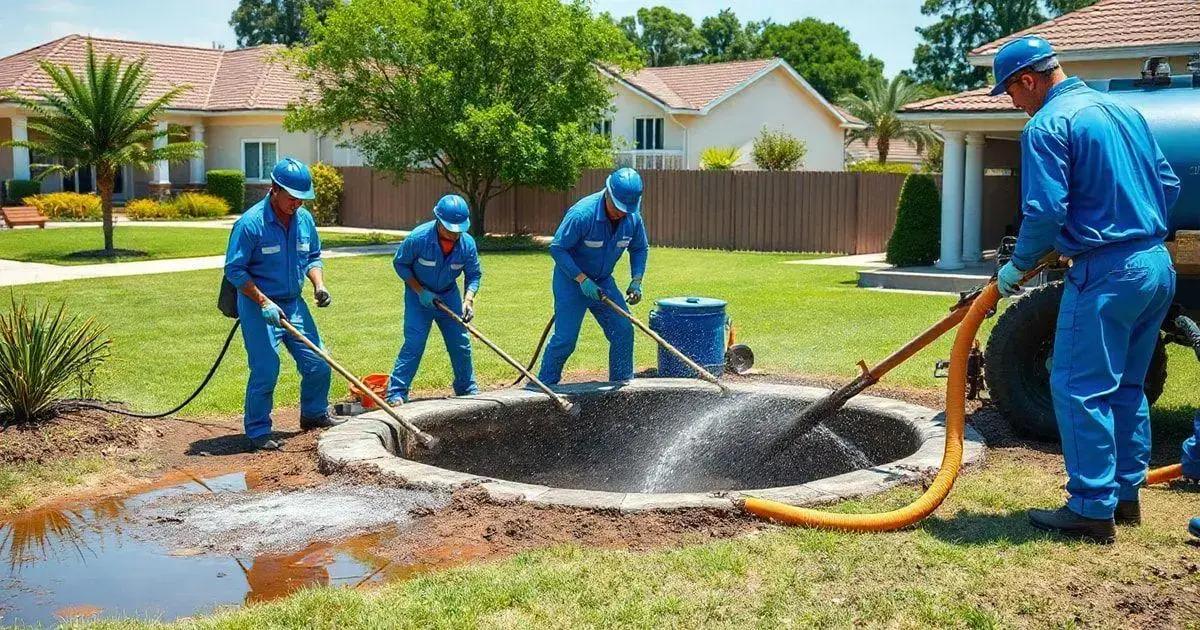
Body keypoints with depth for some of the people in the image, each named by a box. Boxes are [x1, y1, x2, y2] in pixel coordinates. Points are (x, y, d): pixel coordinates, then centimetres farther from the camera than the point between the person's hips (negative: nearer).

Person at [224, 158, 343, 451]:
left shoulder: (305, 219, 2)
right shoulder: (250, 223, -17)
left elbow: (313, 257, 15)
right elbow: (234, 270, -15)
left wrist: (318, 284, -4)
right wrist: (264, 302, -21)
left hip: (293, 304, 6)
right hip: (258, 307, -6)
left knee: (317, 364, 9)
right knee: (265, 371, -8)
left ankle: (315, 414, 31)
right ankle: (258, 432, 6)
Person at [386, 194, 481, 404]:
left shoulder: (467, 243, -17)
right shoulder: (418, 238, -27)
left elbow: (474, 274, -4)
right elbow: (400, 263, -11)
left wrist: (468, 299, -21)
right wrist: (420, 291, -17)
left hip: (449, 296, 4)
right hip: (419, 295, -4)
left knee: (461, 344, 7)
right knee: (414, 344, -13)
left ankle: (467, 389, 25)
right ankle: (396, 392, -9)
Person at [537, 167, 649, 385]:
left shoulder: (633, 218, -9)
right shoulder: (582, 214, -27)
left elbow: (640, 249, 8)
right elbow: (557, 248, -21)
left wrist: (636, 280, -7)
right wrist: (582, 279, -26)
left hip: (603, 281, 6)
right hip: (571, 279, -5)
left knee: (623, 330, 0)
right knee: (565, 338, -9)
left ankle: (623, 383, 14)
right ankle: (544, 385, 6)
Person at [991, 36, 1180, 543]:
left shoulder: (1047, 125, -11)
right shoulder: (1124, 110, 14)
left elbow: (1045, 211, -17)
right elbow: (1168, 184, 17)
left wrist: (1018, 266, -3)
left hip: (1106, 273, -9)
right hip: (1159, 267, 9)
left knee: (1080, 390, -2)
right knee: (1127, 388, 17)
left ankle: (1093, 510, 1)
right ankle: (1126, 495, 25)